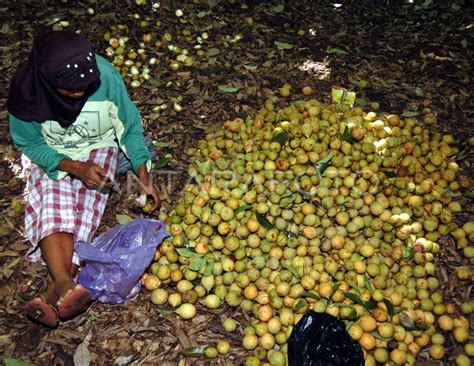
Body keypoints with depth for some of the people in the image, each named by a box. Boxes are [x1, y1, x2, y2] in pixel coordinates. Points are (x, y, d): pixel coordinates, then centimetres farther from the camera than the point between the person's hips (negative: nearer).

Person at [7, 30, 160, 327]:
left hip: (98, 149, 1)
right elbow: (29, 143, -11)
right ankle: (66, 284, -41)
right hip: (50, 156, 0)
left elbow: (130, 127, -13)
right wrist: (73, 167, -26)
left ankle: (59, 289, -31)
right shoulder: (26, 89, -25)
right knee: (53, 202, -27)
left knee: (87, 200, -24)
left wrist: (144, 177, -21)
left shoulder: (105, 75, -26)